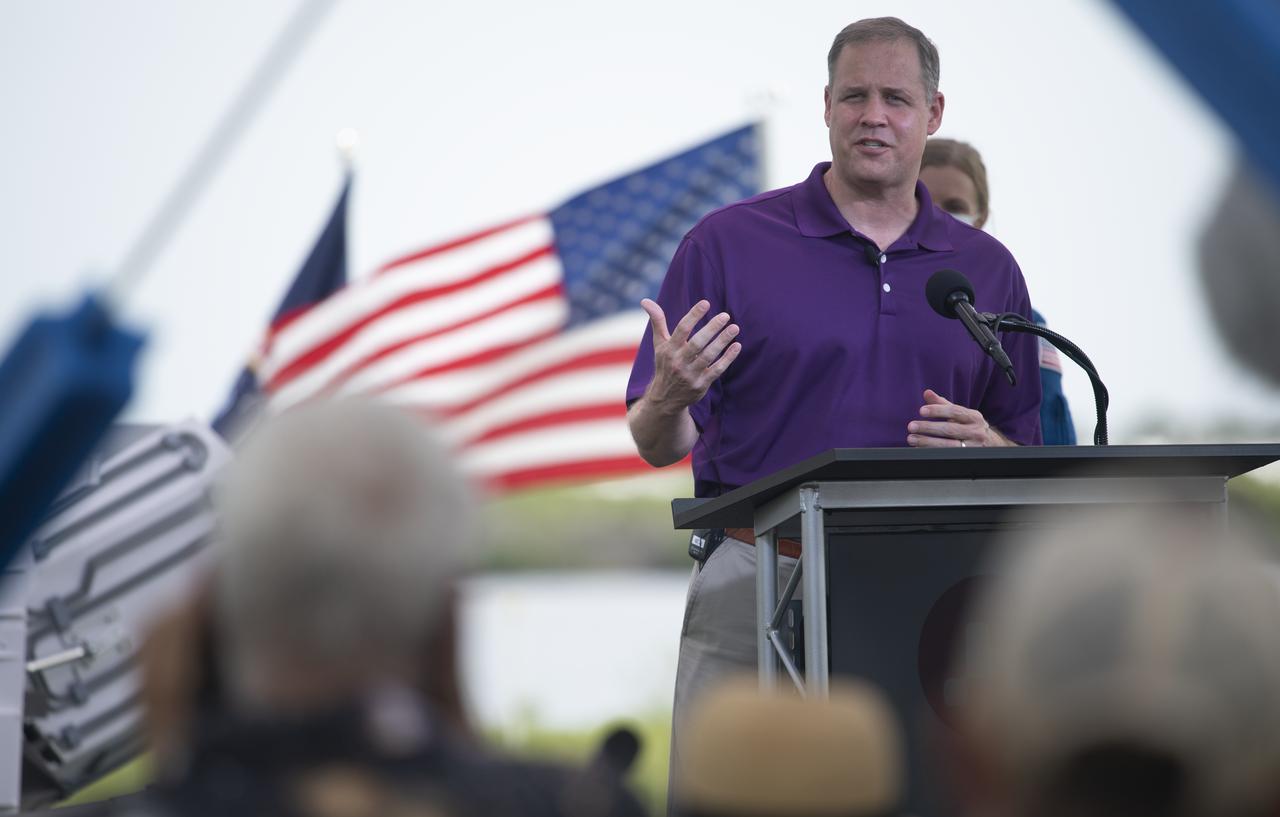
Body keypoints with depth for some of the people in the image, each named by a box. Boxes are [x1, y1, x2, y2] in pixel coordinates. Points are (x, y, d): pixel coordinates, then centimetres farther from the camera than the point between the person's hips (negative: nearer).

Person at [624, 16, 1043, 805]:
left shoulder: (987, 268, 13)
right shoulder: (728, 242, 4)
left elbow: (1026, 456, 15)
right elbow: (658, 444, 2)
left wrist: (983, 446, -7)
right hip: (754, 584, -2)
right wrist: (670, 399, -20)